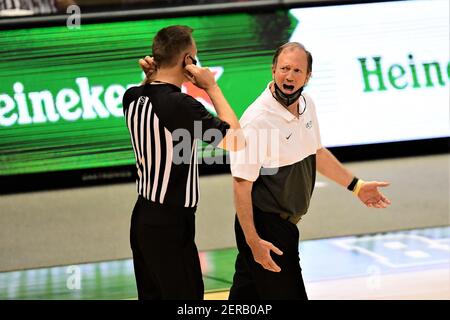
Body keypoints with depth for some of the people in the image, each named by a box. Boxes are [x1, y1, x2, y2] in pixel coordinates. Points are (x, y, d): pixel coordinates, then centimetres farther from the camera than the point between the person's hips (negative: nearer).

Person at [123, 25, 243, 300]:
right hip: (171, 225, -8)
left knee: (151, 295, 14)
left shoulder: (133, 98, 2)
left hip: (143, 215, 8)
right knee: (186, 296, -3)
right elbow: (235, 140, -16)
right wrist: (212, 87, -10)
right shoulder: (181, 105, -22)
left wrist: (151, 76, 7)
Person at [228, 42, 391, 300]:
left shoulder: (307, 105, 3)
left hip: (286, 222, 8)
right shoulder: (257, 120, -22)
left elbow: (316, 153, 21)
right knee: (287, 293, -4)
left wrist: (356, 185, 24)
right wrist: (253, 240, -23)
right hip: (265, 226, -8)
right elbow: (242, 183, -21)